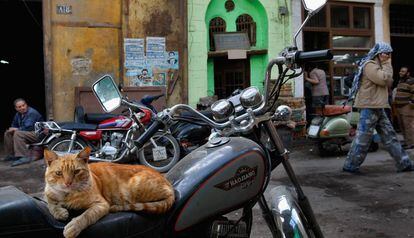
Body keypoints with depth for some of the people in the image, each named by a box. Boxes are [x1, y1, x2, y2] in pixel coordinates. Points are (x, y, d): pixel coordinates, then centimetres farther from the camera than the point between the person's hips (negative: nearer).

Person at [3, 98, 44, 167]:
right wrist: (12, 129, 0)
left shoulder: (32, 113, -18)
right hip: (27, 133, 10)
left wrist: (16, 129, -12)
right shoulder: (18, 114, 10)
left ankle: (25, 157, -35)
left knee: (17, 134, -29)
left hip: (37, 134, -10)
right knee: (7, 133, 10)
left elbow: (28, 127, -25)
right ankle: (11, 154, 14)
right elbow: (14, 125, 24)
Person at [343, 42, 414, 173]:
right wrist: (388, 65, -6)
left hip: (378, 107, 10)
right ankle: (350, 165, 2)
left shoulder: (378, 65, 22)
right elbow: (383, 79, -20)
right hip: (369, 107, -10)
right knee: (363, 138, -6)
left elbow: (389, 82, 20)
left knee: (389, 136, 10)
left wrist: (386, 65, 8)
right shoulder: (369, 65, -11)